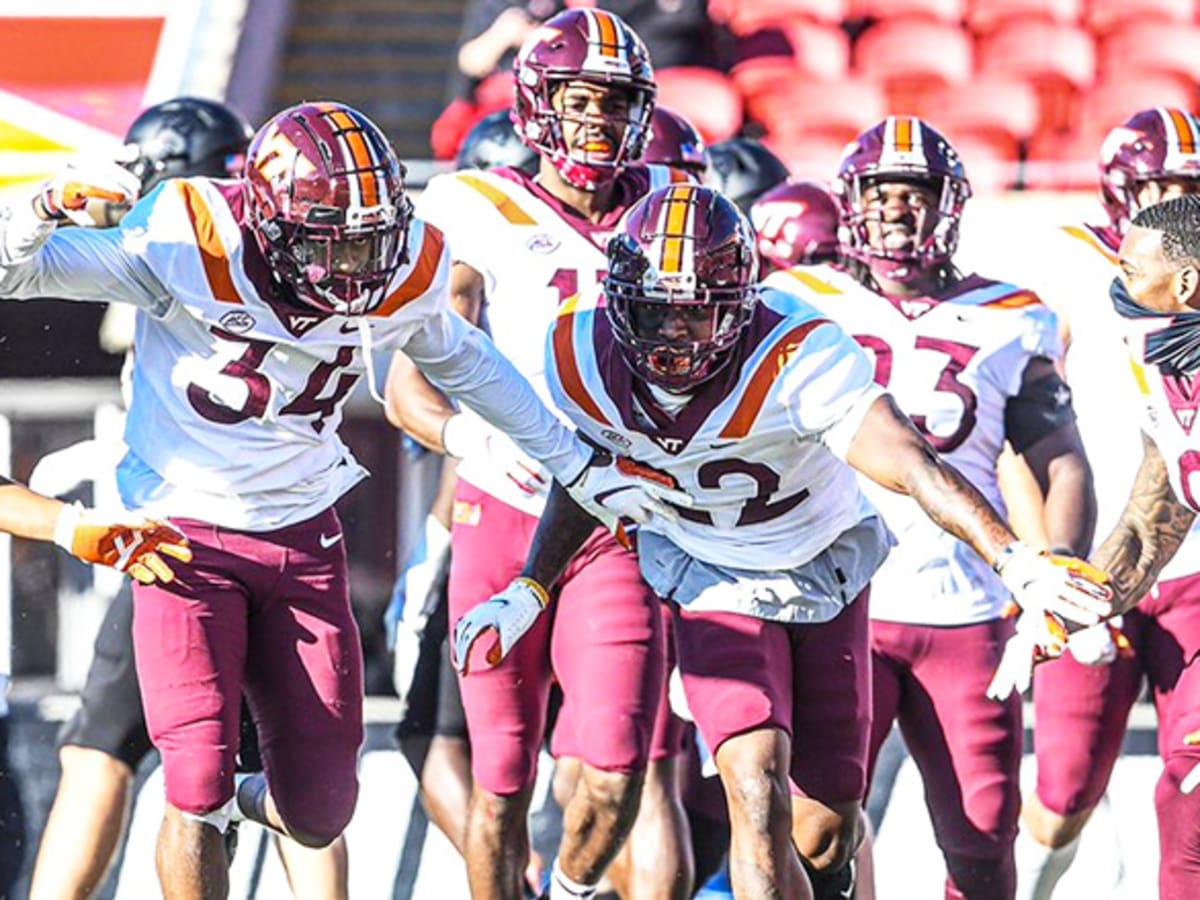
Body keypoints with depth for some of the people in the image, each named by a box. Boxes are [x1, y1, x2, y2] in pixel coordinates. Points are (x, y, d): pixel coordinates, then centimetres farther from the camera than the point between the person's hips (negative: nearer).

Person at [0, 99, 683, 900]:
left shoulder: (405, 275, -9)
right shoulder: (187, 245, -21)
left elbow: (464, 362, 14)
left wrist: (584, 470, 18)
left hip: (304, 538, 4)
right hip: (187, 532, -4)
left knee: (320, 815, 4)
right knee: (199, 787, -16)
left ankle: (247, 805, 40)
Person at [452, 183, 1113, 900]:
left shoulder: (795, 358, -32)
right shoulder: (584, 358, -18)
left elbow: (909, 462, -45)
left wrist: (1014, 560, -56)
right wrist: (528, 592, 4)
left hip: (825, 570, -1)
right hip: (714, 580, 1)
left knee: (827, 824, 7)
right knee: (759, 798, -20)